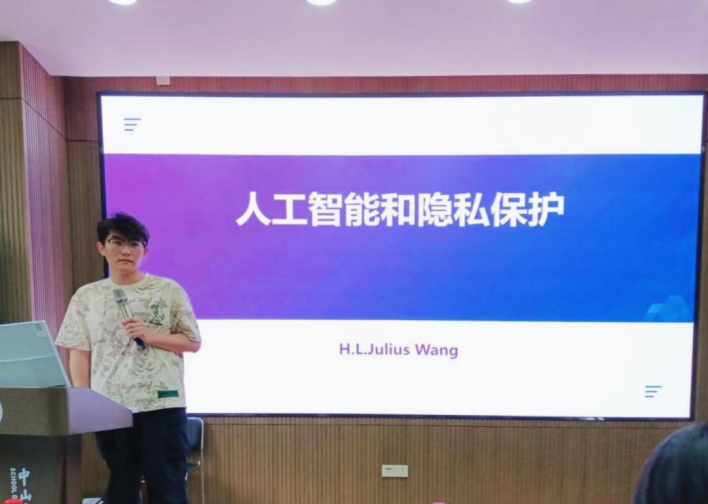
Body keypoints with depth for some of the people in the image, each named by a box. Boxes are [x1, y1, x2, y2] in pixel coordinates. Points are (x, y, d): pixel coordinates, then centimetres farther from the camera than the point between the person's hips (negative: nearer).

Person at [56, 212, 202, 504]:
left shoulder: (169, 291, 0)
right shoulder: (86, 296, 7)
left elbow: (193, 342, 2)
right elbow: (79, 354, 7)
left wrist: (150, 335, -11)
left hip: (162, 404, -2)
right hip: (109, 407, 2)